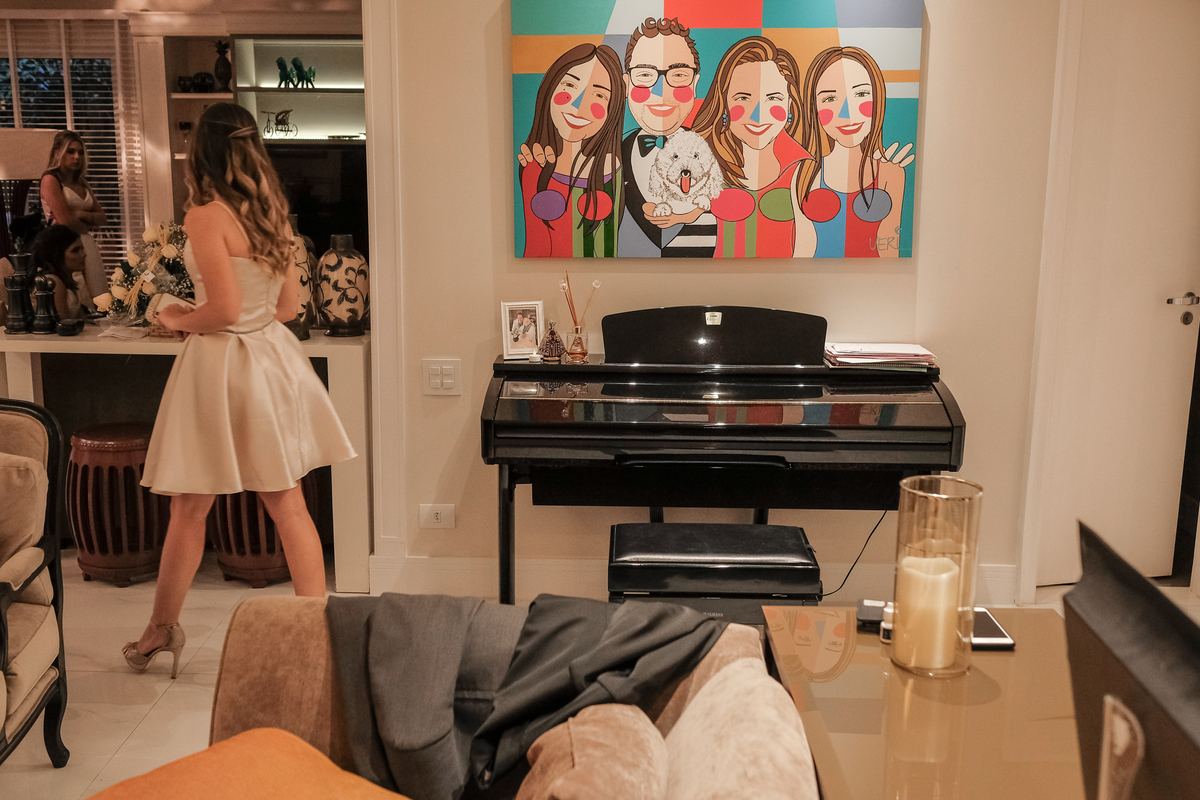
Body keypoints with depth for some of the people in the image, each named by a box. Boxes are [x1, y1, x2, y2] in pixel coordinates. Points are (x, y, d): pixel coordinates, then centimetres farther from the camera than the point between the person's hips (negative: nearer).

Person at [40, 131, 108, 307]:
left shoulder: (82, 183, 18)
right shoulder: (50, 180, -4)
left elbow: (102, 217, 11)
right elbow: (65, 221, -13)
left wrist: (78, 214, -6)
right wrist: (89, 223, 5)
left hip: (87, 245, 7)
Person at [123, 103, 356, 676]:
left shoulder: (206, 216, -15)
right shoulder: (273, 213, 6)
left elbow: (226, 309, -19)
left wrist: (177, 318, -1)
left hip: (220, 366, -6)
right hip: (273, 357, 6)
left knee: (188, 510, 9)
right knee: (289, 505, 10)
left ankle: (162, 628, 25)